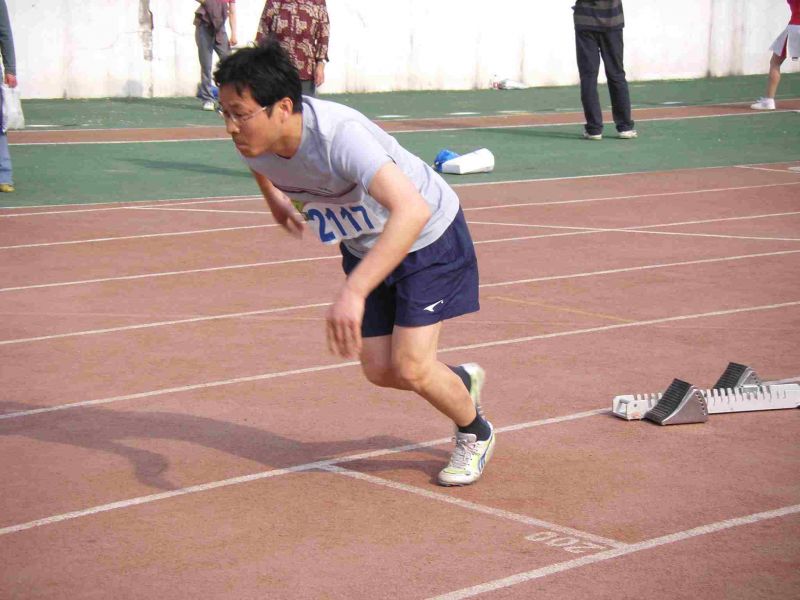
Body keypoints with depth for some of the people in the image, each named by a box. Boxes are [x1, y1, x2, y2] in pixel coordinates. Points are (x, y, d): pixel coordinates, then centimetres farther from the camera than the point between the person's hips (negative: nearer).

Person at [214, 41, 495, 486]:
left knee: (410, 368, -10)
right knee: (380, 371, 3)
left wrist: (353, 292, -62)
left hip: (429, 238, -7)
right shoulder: (253, 139, -20)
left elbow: (412, 210, -56)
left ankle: (476, 435, 21)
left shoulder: (339, 135, -42)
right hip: (363, 246, 7)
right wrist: (275, 199, 23)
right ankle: (461, 381, 35)